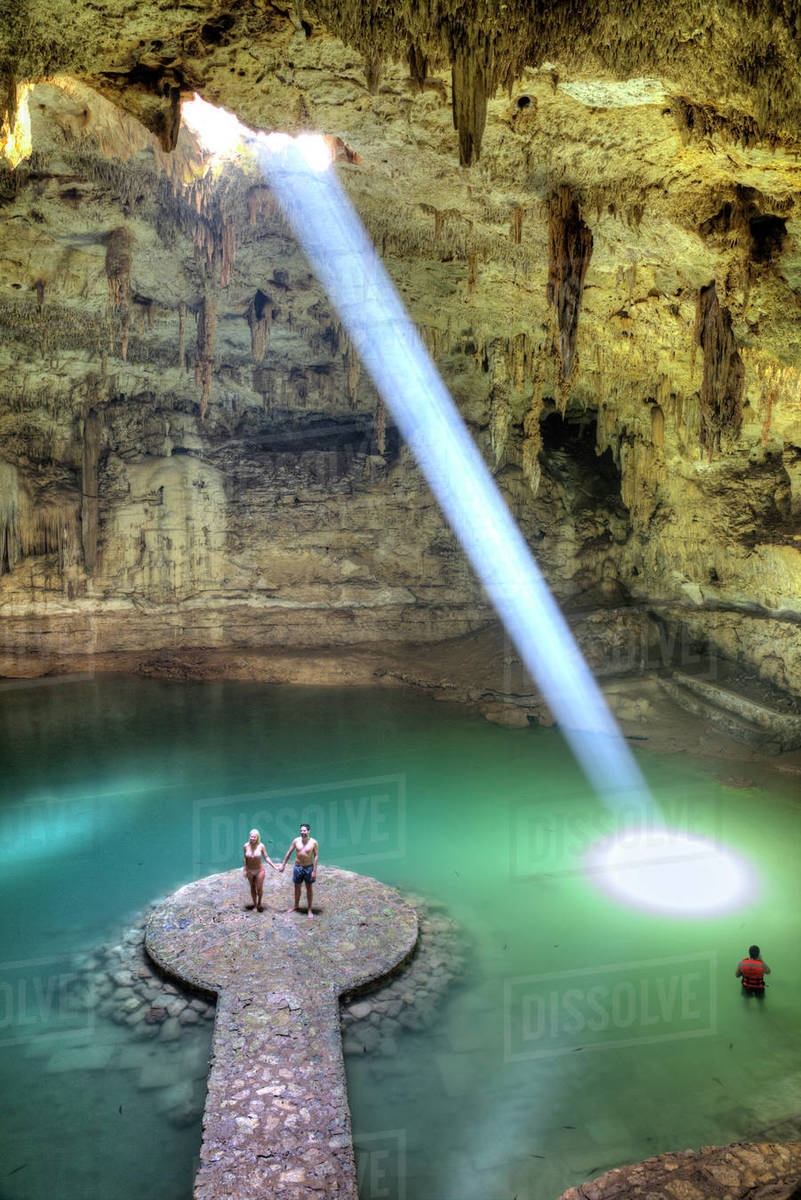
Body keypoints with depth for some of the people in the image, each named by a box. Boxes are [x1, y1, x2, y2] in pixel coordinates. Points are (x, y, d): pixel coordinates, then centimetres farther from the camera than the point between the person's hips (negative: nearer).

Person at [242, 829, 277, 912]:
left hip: (259, 870, -2)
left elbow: (267, 857, -10)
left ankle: (259, 904, 28)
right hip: (250, 871, 2)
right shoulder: (246, 846, -12)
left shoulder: (261, 846, -17)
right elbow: (245, 858, 0)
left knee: (259, 888, 6)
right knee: (252, 887, 16)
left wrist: (275, 867, -13)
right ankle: (254, 903, 34)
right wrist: (244, 869, 4)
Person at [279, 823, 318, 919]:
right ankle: (296, 906, 34)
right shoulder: (296, 841, -5)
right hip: (298, 867, 3)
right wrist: (283, 865, 6)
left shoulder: (313, 842, -12)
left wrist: (314, 871, -13)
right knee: (297, 887, 15)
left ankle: (309, 909, 17)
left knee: (309, 888, 7)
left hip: (308, 867, -2)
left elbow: (315, 856, -9)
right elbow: (289, 853, 4)